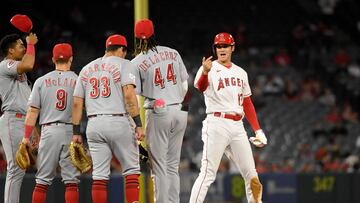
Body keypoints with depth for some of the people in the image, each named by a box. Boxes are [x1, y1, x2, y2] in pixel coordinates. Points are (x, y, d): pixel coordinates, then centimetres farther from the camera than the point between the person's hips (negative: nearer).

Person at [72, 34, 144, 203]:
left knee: (99, 175, 3)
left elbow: (77, 103, 12)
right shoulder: (123, 64, 3)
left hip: (94, 124, 4)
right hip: (119, 122, -4)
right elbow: (129, 94, -11)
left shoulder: (87, 69, 17)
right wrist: (138, 124, -13)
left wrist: (76, 132, 14)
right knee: (131, 170, 3)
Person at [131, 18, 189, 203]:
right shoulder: (173, 53, 8)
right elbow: (184, 85, 12)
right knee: (172, 165, 10)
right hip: (179, 112, 4)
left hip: (157, 113, -4)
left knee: (159, 166, -1)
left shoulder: (137, 63, -5)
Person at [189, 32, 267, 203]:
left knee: (251, 176, 7)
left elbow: (247, 103, 23)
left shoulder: (240, 73, 18)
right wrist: (205, 72, -47)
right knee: (208, 174, -14)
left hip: (237, 126, 6)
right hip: (217, 125, -6)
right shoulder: (209, 68, -2)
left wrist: (258, 130, 15)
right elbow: (200, 86, -25)